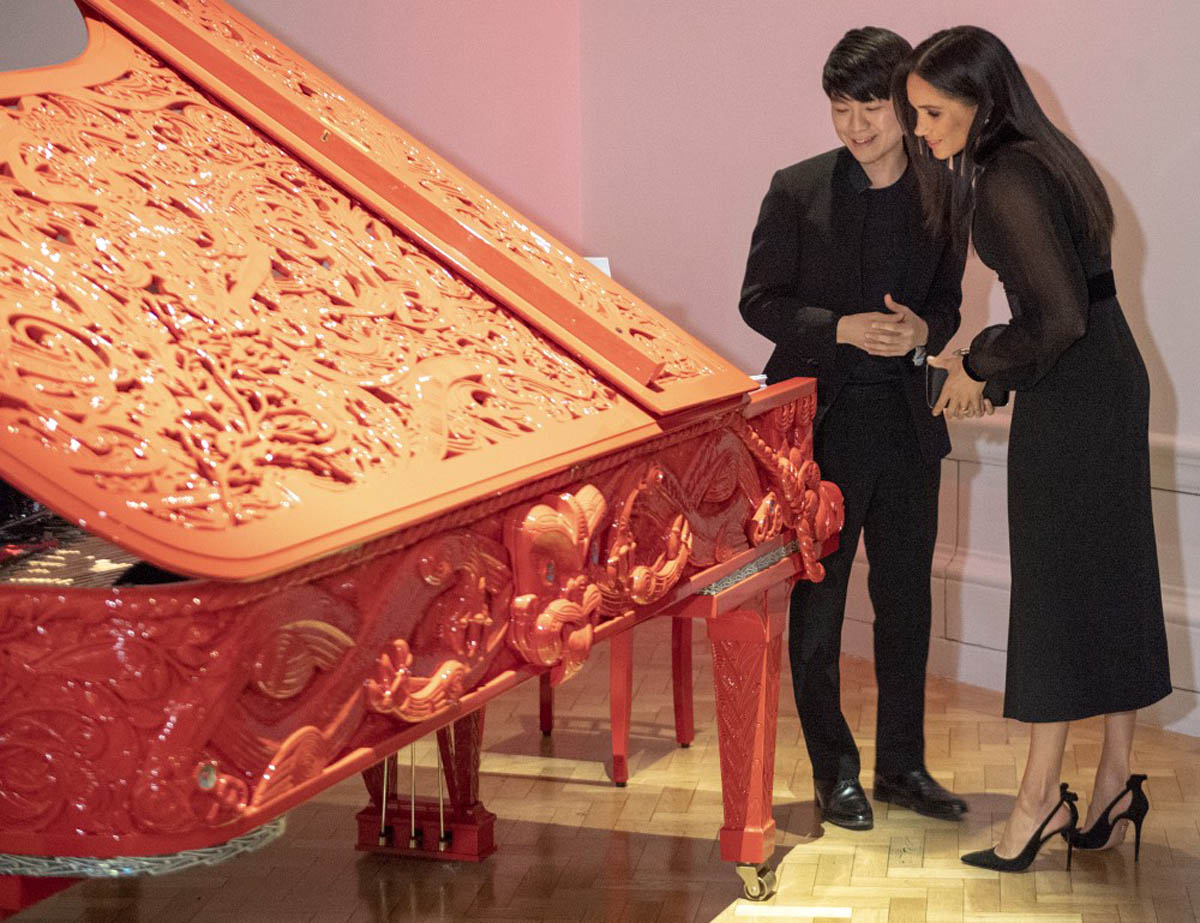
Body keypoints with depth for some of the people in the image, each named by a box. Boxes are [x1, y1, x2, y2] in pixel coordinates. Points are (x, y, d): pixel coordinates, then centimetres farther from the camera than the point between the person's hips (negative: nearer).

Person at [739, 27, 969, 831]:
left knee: (906, 599, 11)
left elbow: (948, 305, 11)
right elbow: (759, 301, -4)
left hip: (907, 422, 3)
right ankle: (835, 771, 19)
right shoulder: (798, 191, -5)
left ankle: (903, 764, 25)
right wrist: (842, 329, -19)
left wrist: (921, 330, -12)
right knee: (818, 602, 5)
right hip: (821, 422, -3)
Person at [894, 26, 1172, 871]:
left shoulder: (1008, 178, -18)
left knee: (1056, 586, -2)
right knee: (1113, 580, 12)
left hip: (1070, 400, -10)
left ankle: (1042, 797, 7)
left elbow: (1059, 319, -23)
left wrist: (980, 366, -9)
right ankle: (1116, 784, 21)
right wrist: (992, 373, 13)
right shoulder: (1042, 157, 12)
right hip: (1113, 381, 10)